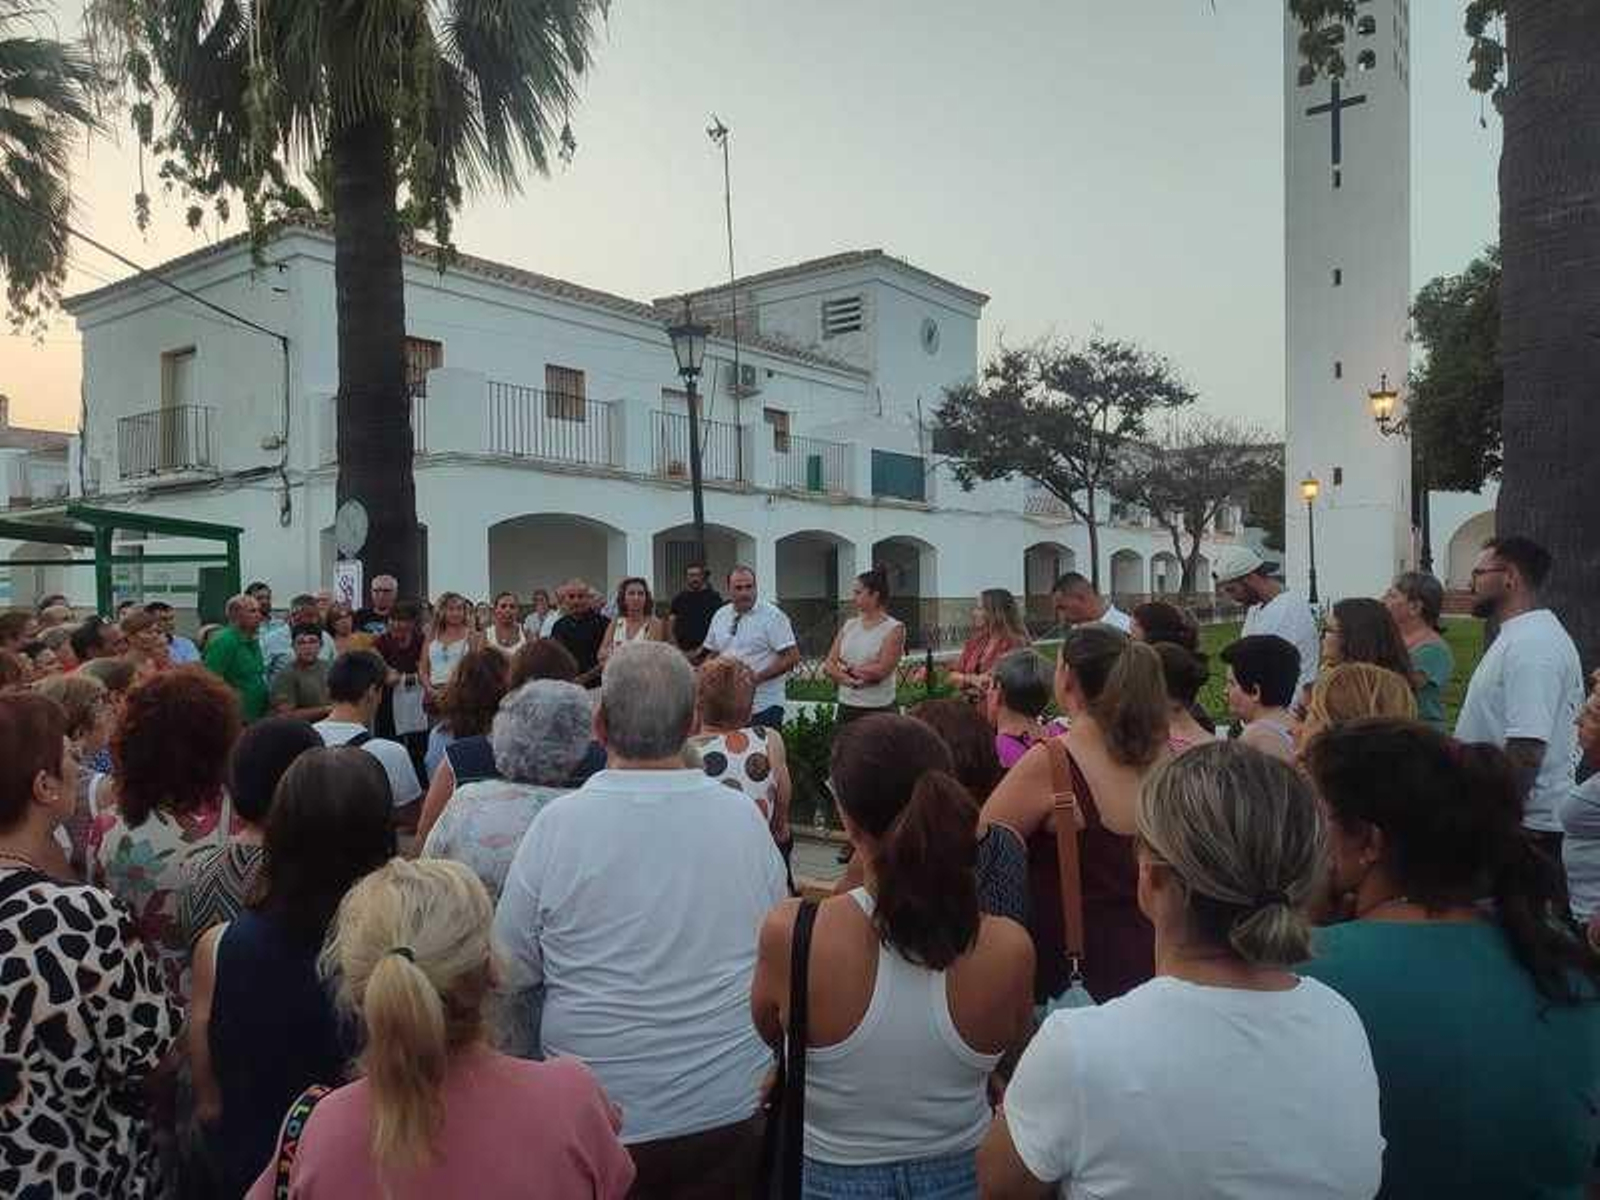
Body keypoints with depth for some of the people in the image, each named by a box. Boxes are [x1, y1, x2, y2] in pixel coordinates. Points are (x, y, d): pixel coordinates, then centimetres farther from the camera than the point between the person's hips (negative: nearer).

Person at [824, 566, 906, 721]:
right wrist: (847, 680, -14)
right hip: (846, 707, 5)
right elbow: (828, 665, 5)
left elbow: (881, 670, -16)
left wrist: (847, 668, -4)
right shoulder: (849, 625, 11)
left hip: (879, 710, -5)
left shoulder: (894, 629, -6)